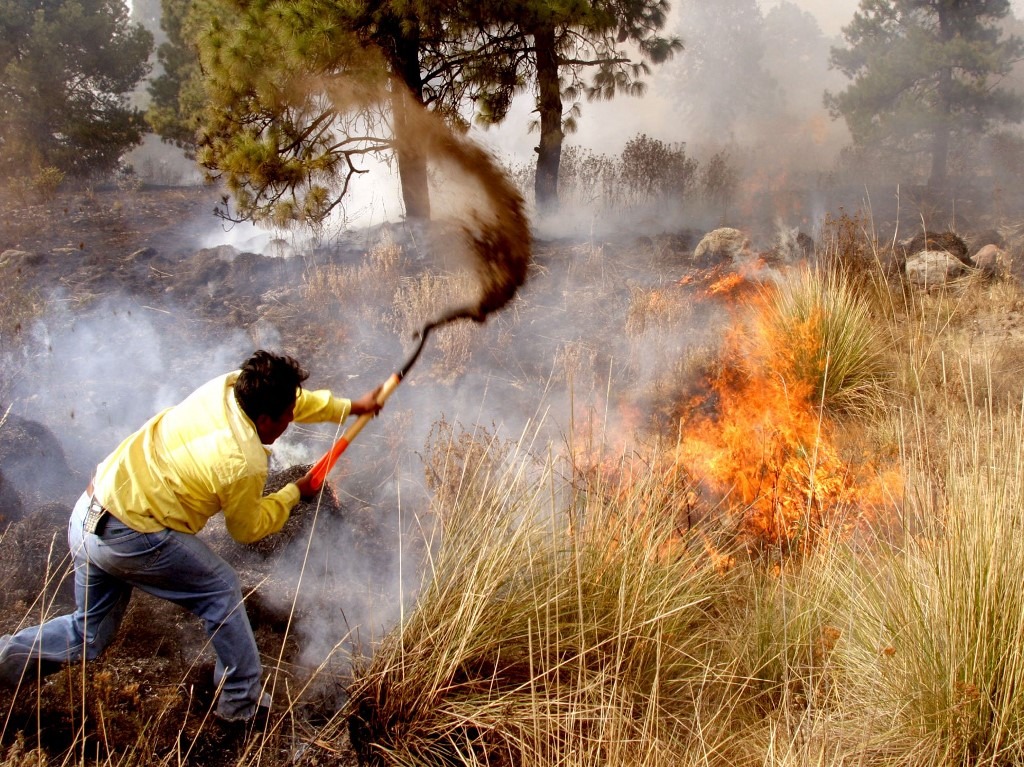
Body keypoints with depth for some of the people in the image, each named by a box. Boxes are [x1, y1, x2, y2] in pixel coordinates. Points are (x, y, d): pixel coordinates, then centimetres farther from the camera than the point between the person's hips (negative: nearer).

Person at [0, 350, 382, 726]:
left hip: (86, 515, 8)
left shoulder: (231, 384, -3)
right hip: (128, 539, -8)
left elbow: (288, 398, 18)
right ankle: (243, 702, 17)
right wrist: (295, 493, 11)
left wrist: (350, 407, 25)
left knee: (87, 634, 23)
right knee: (221, 589, 8)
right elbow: (248, 529, -1)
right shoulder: (244, 465, -22)